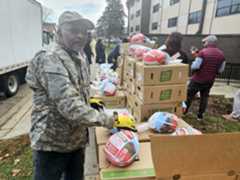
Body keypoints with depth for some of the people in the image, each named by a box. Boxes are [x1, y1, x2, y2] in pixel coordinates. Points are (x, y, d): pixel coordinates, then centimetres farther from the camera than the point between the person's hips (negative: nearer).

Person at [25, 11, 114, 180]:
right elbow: (69, 106, -32)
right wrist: (104, 119, -24)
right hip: (51, 143, -7)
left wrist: (92, 107, 8)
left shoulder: (81, 57, 4)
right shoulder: (50, 60, -23)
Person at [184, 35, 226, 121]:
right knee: (204, 97, 16)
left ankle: (183, 112, 20)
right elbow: (220, 70, 5)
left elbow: (195, 67, -19)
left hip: (198, 80, -5)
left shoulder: (203, 52, -16)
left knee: (189, 96, 9)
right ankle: (200, 115, 22)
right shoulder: (221, 54, 2)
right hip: (210, 81, 5)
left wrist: (193, 63, 2)